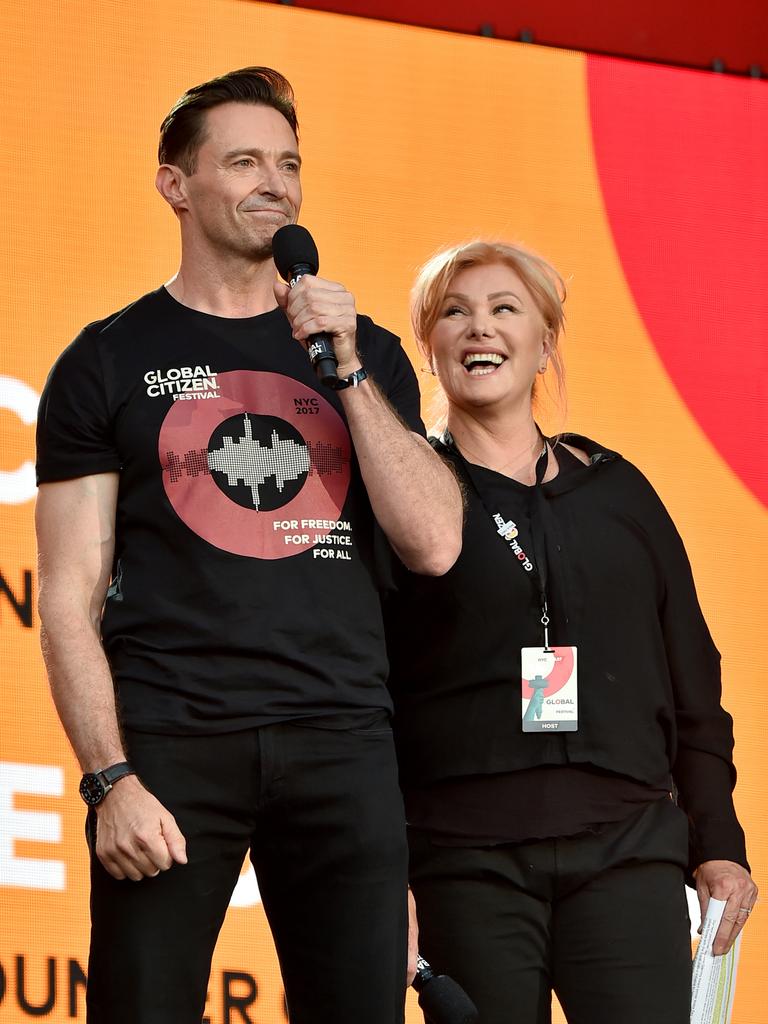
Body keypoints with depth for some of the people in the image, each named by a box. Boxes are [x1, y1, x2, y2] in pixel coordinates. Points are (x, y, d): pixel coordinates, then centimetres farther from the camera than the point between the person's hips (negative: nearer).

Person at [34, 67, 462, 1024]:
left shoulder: (365, 352, 16)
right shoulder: (110, 361, 7)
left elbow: (434, 545, 4)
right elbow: (70, 599, 2)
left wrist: (347, 369, -2)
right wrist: (110, 778, -11)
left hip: (341, 739, 2)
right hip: (171, 741, -2)